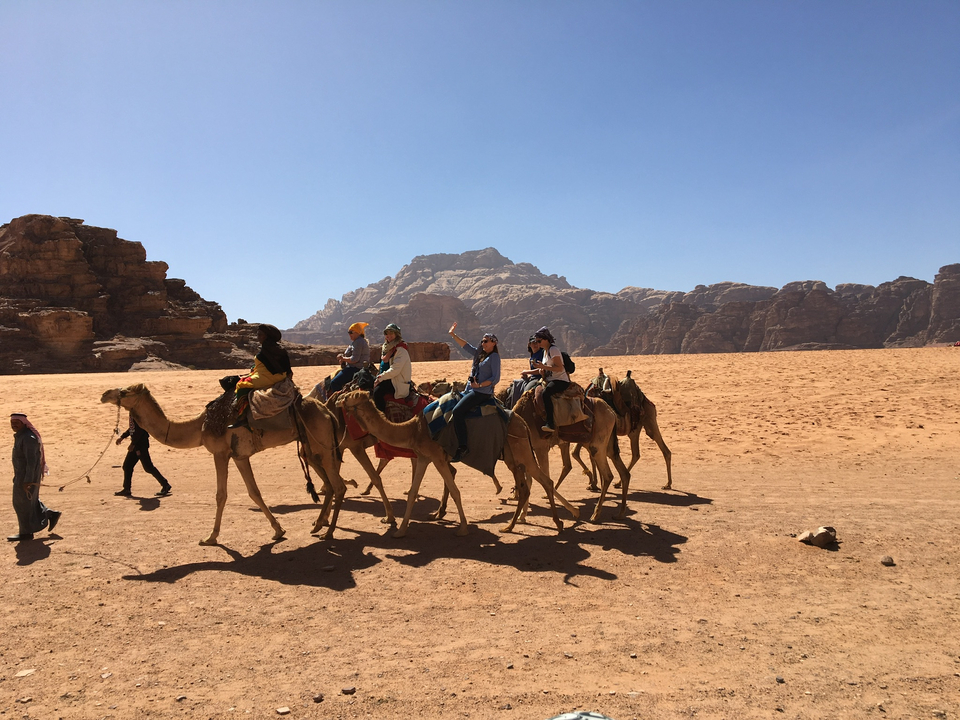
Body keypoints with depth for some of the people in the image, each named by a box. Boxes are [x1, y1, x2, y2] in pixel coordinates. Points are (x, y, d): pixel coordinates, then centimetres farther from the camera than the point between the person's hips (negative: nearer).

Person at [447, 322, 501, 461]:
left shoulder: (494, 356, -6)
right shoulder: (479, 354, 16)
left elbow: (496, 378, -12)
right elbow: (465, 345, 20)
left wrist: (480, 385, -17)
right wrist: (453, 335, 16)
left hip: (482, 392, -9)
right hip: (470, 390, 9)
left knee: (458, 411, -25)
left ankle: (462, 446, -25)